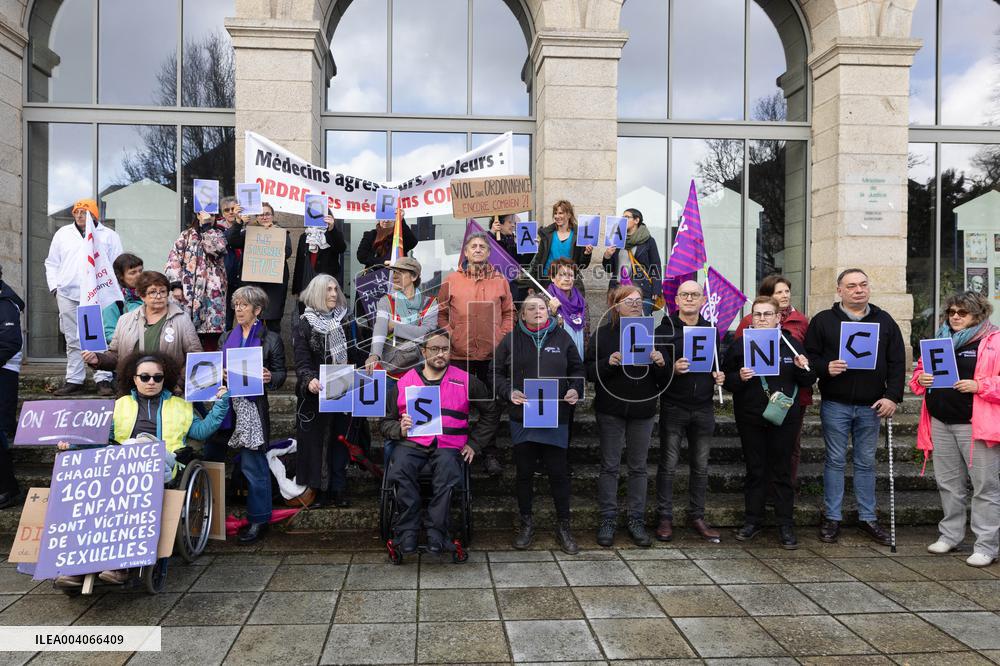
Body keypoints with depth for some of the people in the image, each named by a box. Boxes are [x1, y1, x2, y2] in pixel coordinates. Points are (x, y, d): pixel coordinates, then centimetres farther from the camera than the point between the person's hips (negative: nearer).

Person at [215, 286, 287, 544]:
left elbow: (281, 373, 2)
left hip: (253, 407, -5)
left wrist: (270, 378, -19)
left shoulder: (271, 339, 3)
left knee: (253, 465, -3)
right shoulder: (226, 337, 17)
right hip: (227, 405, 5)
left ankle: (259, 519, 9)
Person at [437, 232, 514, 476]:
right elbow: (440, 314, 6)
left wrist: (502, 337, -2)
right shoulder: (451, 281, 4)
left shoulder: (500, 281, 7)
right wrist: (449, 337, -6)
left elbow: (508, 313, 10)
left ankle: (490, 454, 17)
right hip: (460, 354, -1)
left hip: (492, 354, 1)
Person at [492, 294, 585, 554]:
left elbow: (577, 369, 12)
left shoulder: (562, 337, 6)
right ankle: (526, 524, 26)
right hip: (522, 416, 0)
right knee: (524, 472, 10)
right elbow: (497, 372, 6)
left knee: (559, 472, 3)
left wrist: (576, 390, -6)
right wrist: (509, 392, -11)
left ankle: (563, 526, 18)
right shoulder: (511, 340, 4)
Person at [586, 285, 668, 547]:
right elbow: (589, 371, -5)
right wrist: (608, 362, -22)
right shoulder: (603, 334, 0)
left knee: (638, 467, 8)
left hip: (643, 409, 2)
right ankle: (608, 520, 13)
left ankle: (637, 521, 18)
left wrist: (660, 364, -12)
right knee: (610, 466, 4)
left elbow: (663, 380, 9)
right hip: (611, 410, -2)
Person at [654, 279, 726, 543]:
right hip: (673, 408, -4)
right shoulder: (665, 330, -3)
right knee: (668, 465, 2)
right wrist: (673, 369, -32)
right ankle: (665, 518, 13)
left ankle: (697, 516, 23)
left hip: (703, 409, 4)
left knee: (701, 466, 11)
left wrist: (720, 377, -1)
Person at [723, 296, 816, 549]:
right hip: (750, 418, 0)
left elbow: (807, 382, 10)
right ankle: (753, 520, 21)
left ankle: (785, 525, 15)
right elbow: (726, 380, 2)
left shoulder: (792, 345, 5)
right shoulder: (739, 346, 2)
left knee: (782, 471, 5)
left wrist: (804, 369, -10)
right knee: (755, 470, 9)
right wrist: (739, 378, -19)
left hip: (784, 418, 0)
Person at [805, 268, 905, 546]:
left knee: (866, 462, 11)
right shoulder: (823, 320, 0)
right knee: (835, 461, 5)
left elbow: (897, 362, 6)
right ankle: (832, 517, 14)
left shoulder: (884, 321, 7)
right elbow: (809, 356, 0)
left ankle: (867, 517, 22)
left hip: (871, 406, 2)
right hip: (835, 405, -2)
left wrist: (892, 396, -3)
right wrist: (825, 367, -20)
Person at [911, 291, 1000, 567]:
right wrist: (921, 378, 1)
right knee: (948, 483, 14)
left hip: (976, 424, -6)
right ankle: (950, 535, 26)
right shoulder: (939, 340, 14)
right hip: (941, 422, 6)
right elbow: (920, 370, 21)